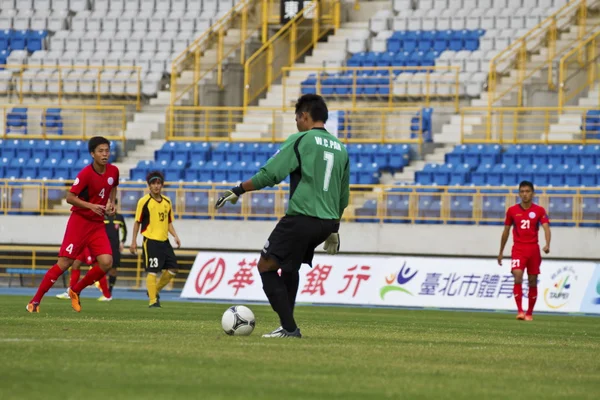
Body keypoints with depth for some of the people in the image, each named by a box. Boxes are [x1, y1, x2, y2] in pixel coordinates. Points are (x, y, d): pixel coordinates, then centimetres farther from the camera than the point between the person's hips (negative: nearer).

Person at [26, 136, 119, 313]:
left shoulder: (113, 171, 1)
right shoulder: (86, 173, -17)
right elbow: (70, 197, -17)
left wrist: (111, 203, 6)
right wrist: (91, 206, -29)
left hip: (97, 224, 5)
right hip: (79, 221, -5)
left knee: (106, 262, -12)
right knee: (64, 263, -9)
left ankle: (76, 291, 10)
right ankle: (35, 301, 1)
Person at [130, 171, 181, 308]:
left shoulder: (167, 201, 11)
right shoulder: (144, 201, -5)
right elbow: (137, 222, -2)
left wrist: (175, 236, 3)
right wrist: (134, 241, -6)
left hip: (164, 240, 6)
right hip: (150, 241, -6)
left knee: (172, 268, 5)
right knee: (152, 271, -7)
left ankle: (155, 290, 23)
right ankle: (153, 301, -3)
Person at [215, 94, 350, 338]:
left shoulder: (300, 140, -5)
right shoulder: (340, 149, 16)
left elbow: (269, 174, -11)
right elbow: (343, 197, 21)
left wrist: (237, 191, -1)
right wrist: (334, 230, 31)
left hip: (301, 219, -7)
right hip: (326, 222, 7)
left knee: (266, 267, 0)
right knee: (291, 268, 25)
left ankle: (289, 327, -9)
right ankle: (287, 324, 19)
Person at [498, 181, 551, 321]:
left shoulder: (539, 210, 1)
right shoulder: (512, 211, 5)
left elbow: (546, 228, -10)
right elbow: (506, 231, 14)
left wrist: (547, 245, -28)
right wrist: (501, 252, 16)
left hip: (533, 249, 0)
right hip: (518, 249, 0)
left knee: (532, 282, 5)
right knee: (518, 278, -18)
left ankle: (529, 313, 17)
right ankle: (520, 311, -21)